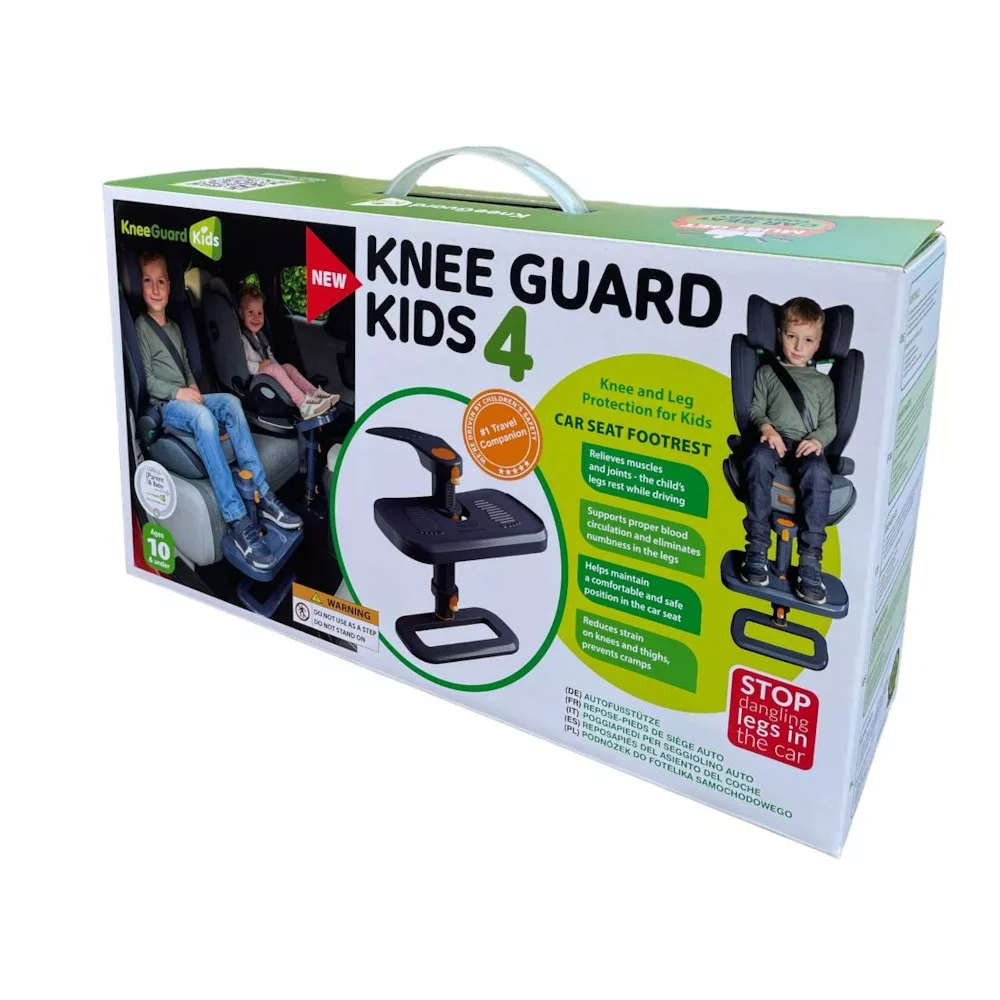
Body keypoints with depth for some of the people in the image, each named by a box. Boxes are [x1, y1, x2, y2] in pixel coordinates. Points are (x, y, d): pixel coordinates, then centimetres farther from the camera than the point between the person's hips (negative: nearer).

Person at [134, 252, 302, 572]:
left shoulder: (174, 327, 22)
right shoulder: (140, 327, 0)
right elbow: (146, 379, -7)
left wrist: (193, 387, 7)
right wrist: (178, 392, -17)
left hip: (188, 399, 7)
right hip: (164, 406, -7)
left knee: (230, 402, -23)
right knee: (203, 416, -37)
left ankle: (262, 496, -28)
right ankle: (237, 521, -45)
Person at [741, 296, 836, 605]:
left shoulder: (823, 381, 28)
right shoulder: (767, 372, 25)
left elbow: (830, 423, 18)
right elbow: (755, 408, 15)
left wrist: (818, 439, -6)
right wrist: (766, 427, -8)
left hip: (807, 445, 1)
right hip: (774, 438, 0)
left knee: (819, 474, -37)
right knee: (759, 459, -39)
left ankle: (810, 559, -36)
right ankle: (758, 547, -35)